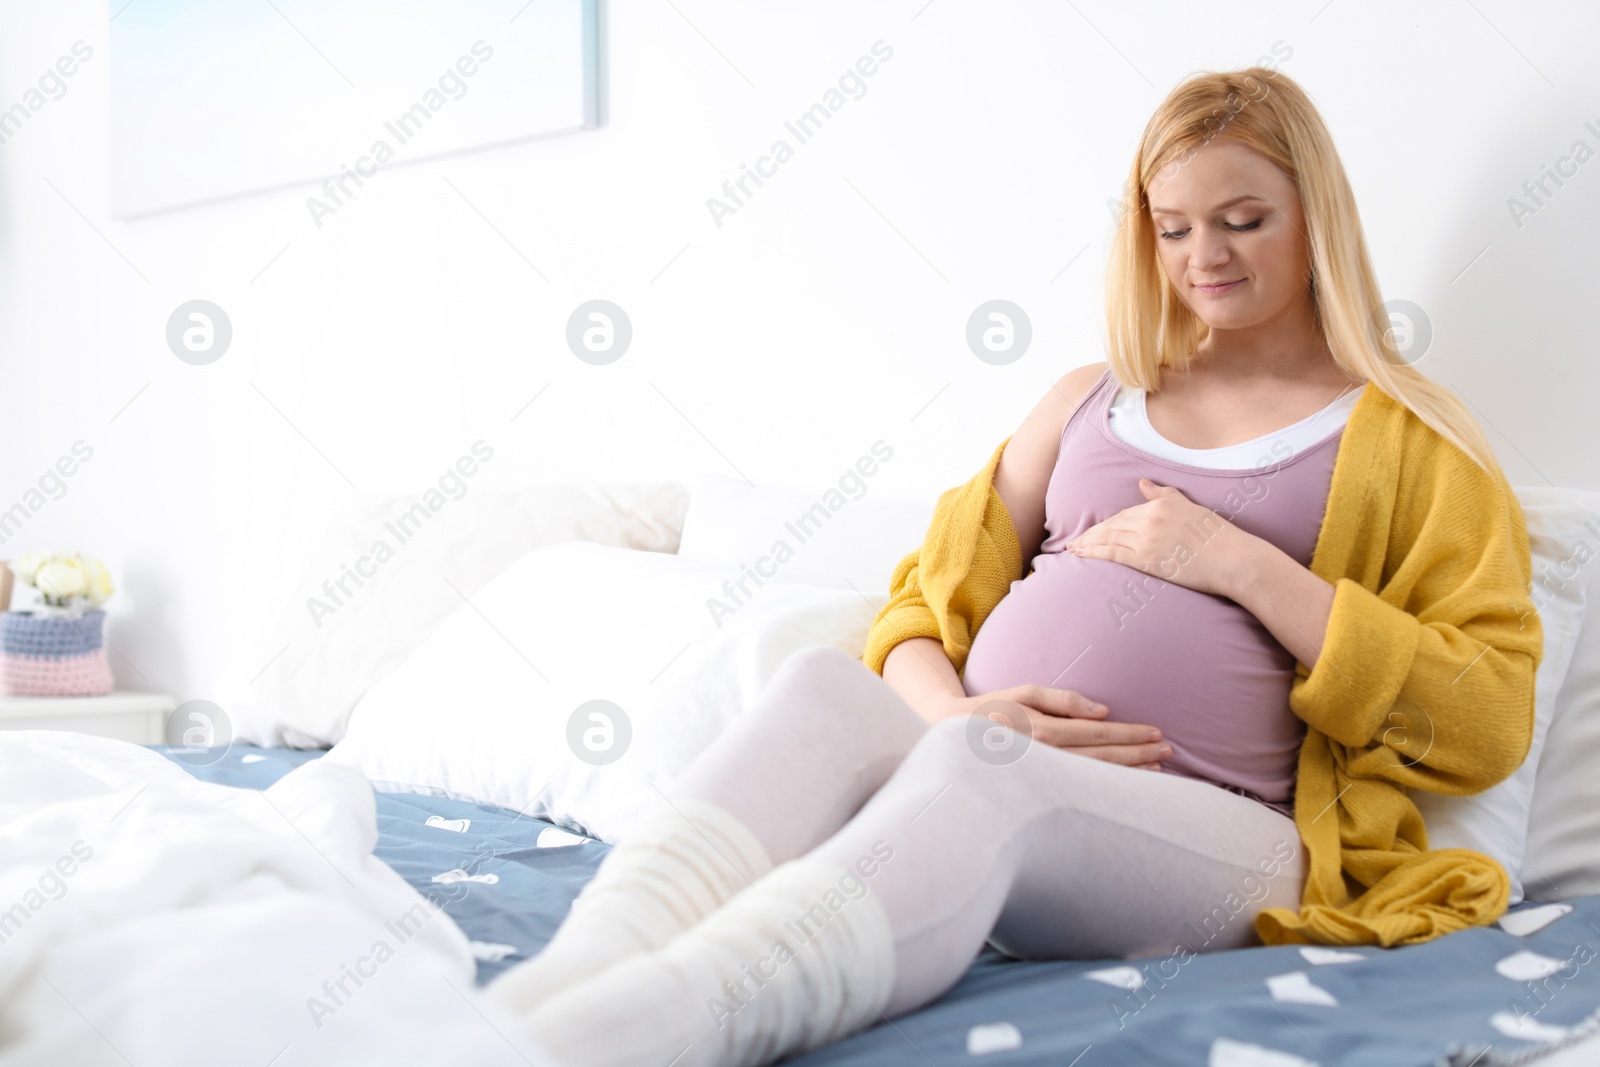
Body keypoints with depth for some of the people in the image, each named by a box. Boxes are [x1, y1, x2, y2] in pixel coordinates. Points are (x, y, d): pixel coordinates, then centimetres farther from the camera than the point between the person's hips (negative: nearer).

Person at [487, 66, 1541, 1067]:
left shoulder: (1412, 440, 15)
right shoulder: (1093, 398, 25)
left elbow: (1486, 722, 3)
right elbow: (927, 602, 20)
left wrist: (1239, 563, -4)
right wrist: (956, 712, -5)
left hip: (1213, 834, -3)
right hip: (978, 760, 4)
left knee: (976, 770, -37)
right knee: (824, 683, -30)